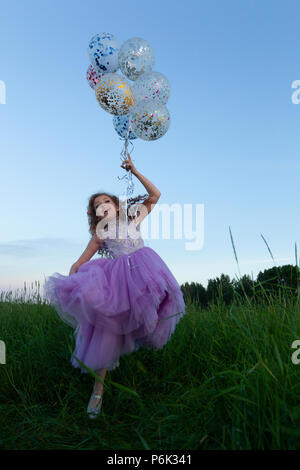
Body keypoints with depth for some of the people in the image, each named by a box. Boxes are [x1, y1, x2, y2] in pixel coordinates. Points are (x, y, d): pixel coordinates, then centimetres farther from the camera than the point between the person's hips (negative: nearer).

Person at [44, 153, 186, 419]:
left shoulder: (133, 218, 13)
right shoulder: (100, 233, 12)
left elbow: (155, 195, 9)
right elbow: (82, 260, 9)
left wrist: (134, 171, 3)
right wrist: (71, 277, -9)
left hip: (142, 268, 1)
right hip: (115, 276, 0)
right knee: (107, 328, -8)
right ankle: (99, 387, 1)